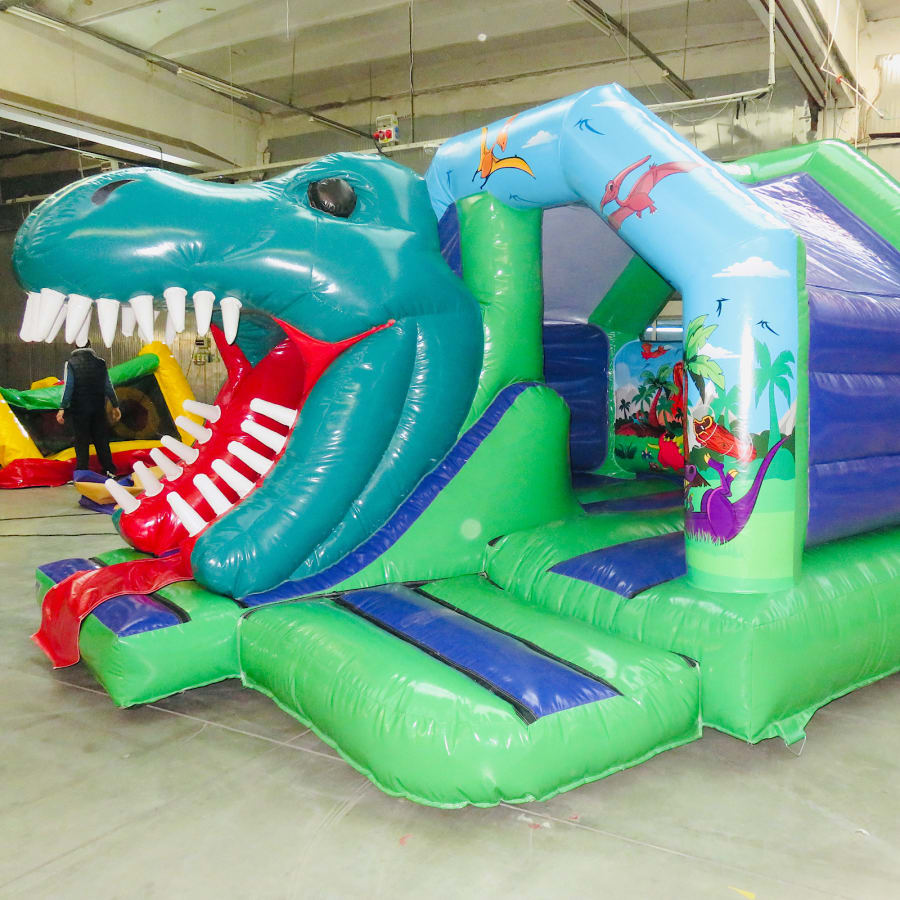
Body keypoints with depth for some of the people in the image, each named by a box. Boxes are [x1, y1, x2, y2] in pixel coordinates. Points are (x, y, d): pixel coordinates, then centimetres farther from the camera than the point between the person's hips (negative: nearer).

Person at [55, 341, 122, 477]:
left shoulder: (71, 363, -5)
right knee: (101, 440, 9)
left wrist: (62, 408, -11)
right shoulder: (100, 362, 3)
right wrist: (115, 406, 11)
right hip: (98, 408, 2)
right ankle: (110, 471, 10)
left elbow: (68, 387, -12)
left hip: (79, 409, -2)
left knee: (81, 442, 3)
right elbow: (108, 386, 4)